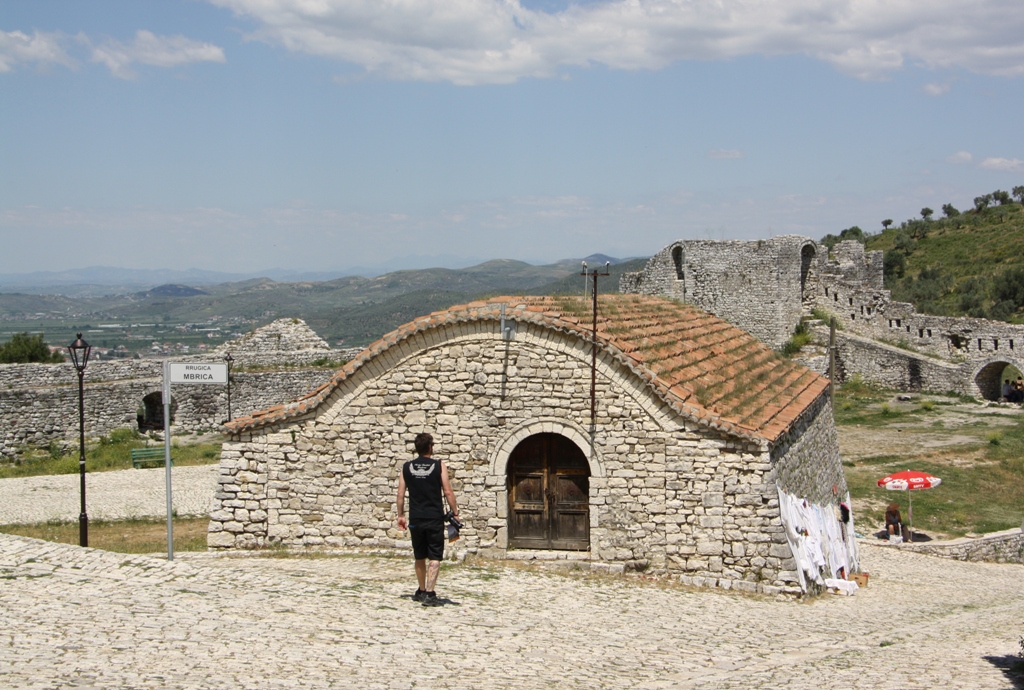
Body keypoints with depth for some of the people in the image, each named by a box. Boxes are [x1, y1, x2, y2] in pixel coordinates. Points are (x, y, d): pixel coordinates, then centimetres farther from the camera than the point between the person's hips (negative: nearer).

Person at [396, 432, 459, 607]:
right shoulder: (438, 466, -5)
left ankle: (421, 591, 27)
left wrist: (401, 515, 14)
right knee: (435, 558, -1)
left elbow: (400, 494, 5)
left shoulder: (407, 467, 4)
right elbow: (448, 492, -6)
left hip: (415, 519, 3)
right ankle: (429, 594, -10)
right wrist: (455, 513, 1)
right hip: (435, 518, -3)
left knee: (420, 557, 17)